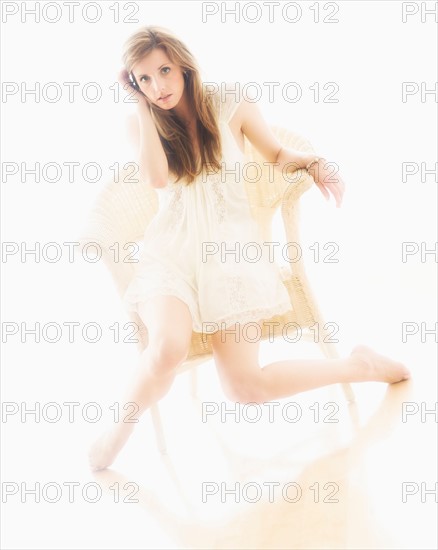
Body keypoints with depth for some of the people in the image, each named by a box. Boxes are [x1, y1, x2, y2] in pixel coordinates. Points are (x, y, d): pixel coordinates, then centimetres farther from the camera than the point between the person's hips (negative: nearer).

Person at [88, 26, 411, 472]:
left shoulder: (229, 106, 2)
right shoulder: (141, 124, 5)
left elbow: (276, 155, 15)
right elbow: (157, 178, -14)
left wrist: (312, 162, -6)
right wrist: (144, 106, -8)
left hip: (229, 247, -1)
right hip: (171, 249, 1)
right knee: (167, 349, -33)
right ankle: (120, 428, -3)